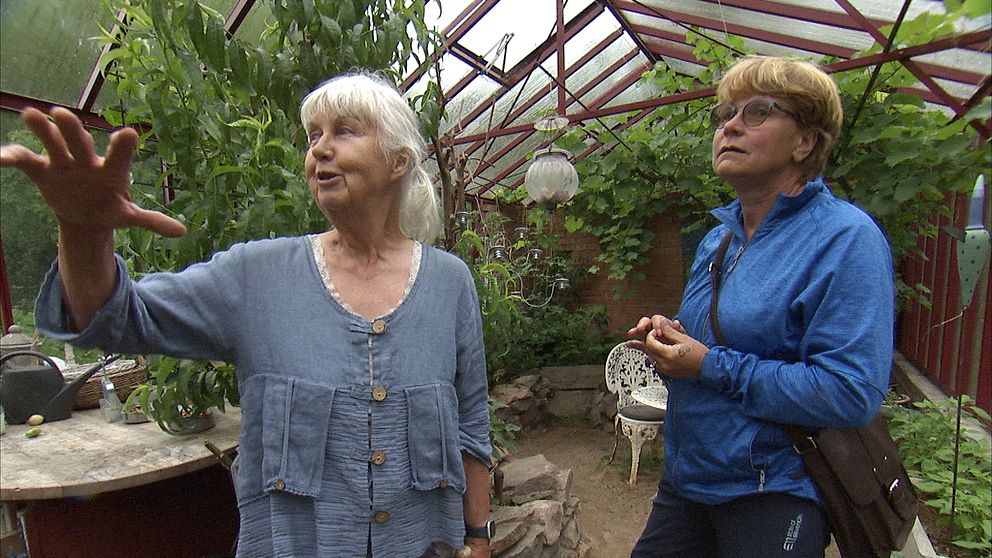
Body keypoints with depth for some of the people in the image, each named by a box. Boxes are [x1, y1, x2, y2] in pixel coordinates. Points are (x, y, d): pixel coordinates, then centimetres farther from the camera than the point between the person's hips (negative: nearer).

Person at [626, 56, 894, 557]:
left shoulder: (847, 239, -17)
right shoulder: (718, 239, 7)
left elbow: (852, 394, -24)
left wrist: (711, 366, -23)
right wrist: (669, 335, -3)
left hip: (775, 498, -7)